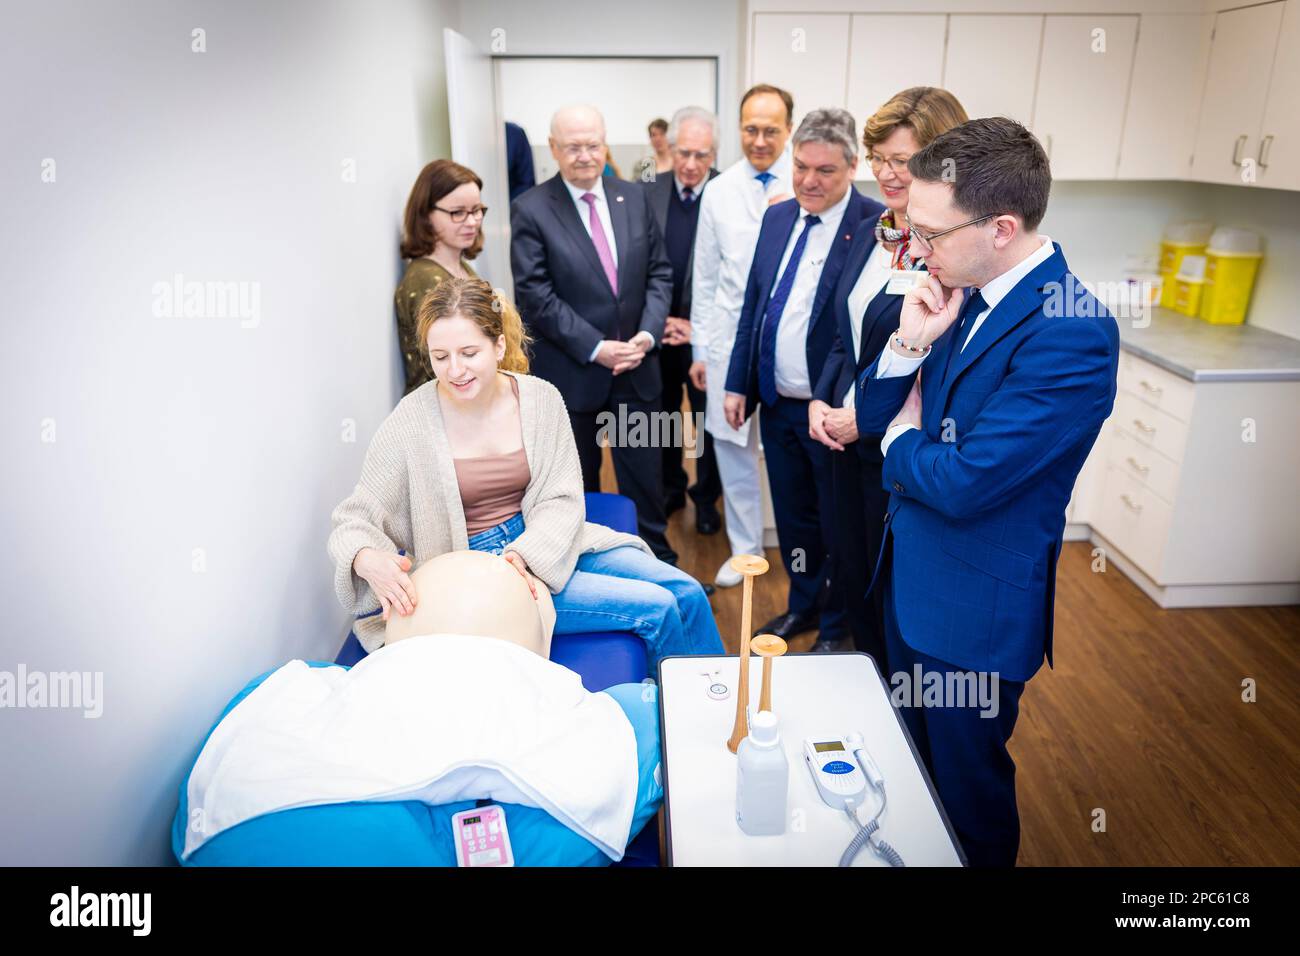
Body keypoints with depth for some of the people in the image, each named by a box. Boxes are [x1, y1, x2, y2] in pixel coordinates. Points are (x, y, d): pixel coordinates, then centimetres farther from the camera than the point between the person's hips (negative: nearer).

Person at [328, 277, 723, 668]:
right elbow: (354, 521, -11)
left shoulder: (540, 397, -6)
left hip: (544, 545, 4)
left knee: (686, 592, -4)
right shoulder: (412, 420, -15)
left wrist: (524, 554, -24)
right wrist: (368, 561, -35)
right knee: (655, 607, -15)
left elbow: (561, 500, -5)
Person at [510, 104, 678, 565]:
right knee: (579, 485, 12)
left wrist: (647, 333, -9)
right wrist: (595, 348, -16)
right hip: (570, 371, -3)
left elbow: (659, 272, 7)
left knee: (645, 474, 11)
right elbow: (535, 295, -12)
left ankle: (657, 558, 28)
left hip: (636, 367, 3)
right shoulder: (530, 210, -7)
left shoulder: (635, 198, 6)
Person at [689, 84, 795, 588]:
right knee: (732, 444, 9)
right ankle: (745, 547, 26)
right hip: (731, 339, 3)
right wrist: (700, 349, 8)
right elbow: (704, 277, 10)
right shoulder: (719, 191, 7)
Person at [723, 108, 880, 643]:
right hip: (777, 404, 6)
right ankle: (802, 607, 41)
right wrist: (739, 384, 10)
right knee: (793, 519, 20)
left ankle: (837, 628, 33)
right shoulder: (777, 217, 7)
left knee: (838, 526, 12)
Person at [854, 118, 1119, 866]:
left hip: (975, 604, -8)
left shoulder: (1073, 333, -26)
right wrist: (910, 340, -15)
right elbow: (874, 417, 2)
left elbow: (964, 482, -29)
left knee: (966, 783, 16)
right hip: (912, 576, 8)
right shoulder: (967, 296, -1)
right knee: (914, 761, 27)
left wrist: (903, 444, -9)